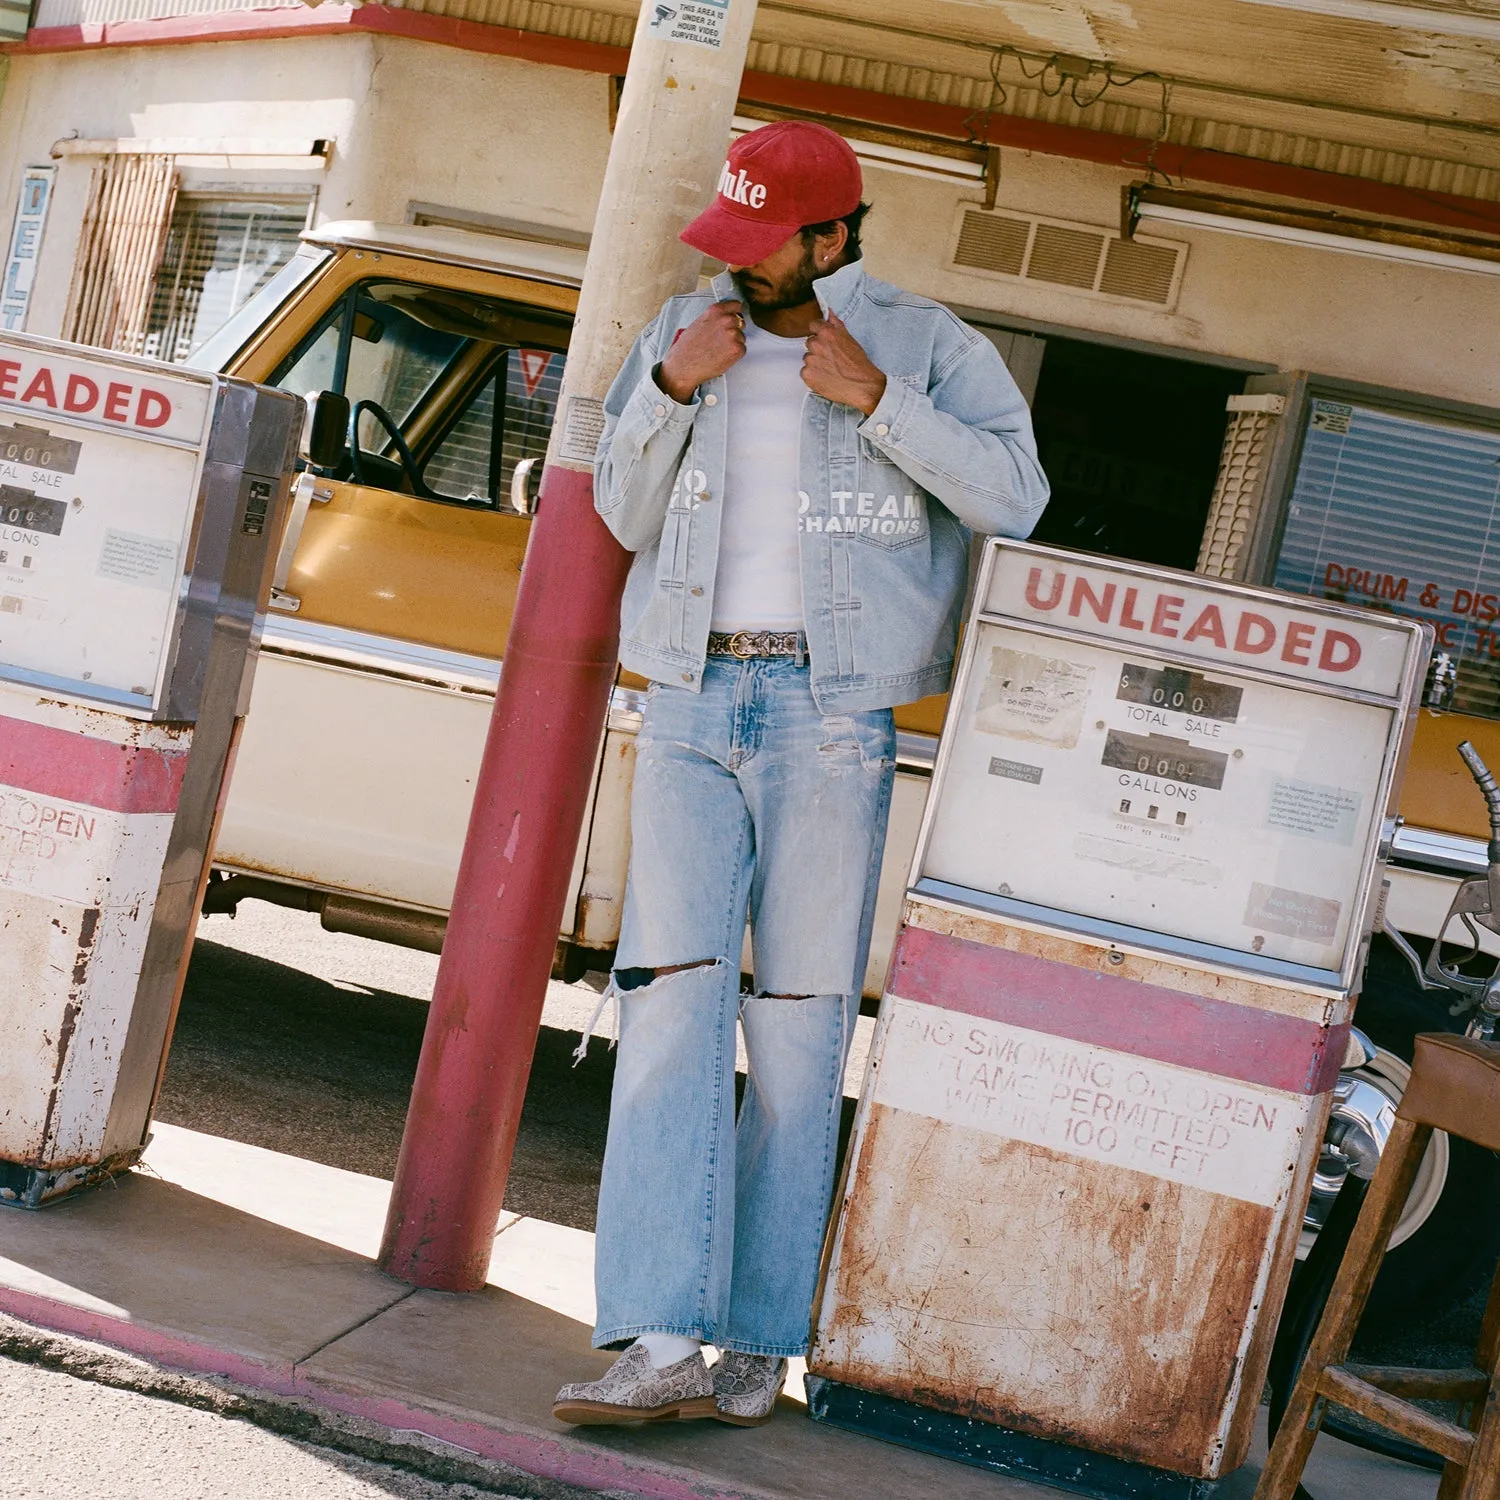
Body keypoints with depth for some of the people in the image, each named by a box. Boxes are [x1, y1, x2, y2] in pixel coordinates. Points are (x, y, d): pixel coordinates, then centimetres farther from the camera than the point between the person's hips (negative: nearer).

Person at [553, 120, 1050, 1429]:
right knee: (674, 991, -10)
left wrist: (878, 400, -14)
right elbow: (625, 522, 13)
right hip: (691, 698, 2)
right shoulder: (685, 333, 13)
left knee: (799, 1019, -1)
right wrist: (668, 391, -3)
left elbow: (1015, 496, -7)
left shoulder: (924, 345, 4)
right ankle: (664, 1340, -14)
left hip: (831, 712, -2)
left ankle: (760, 1339, 5)